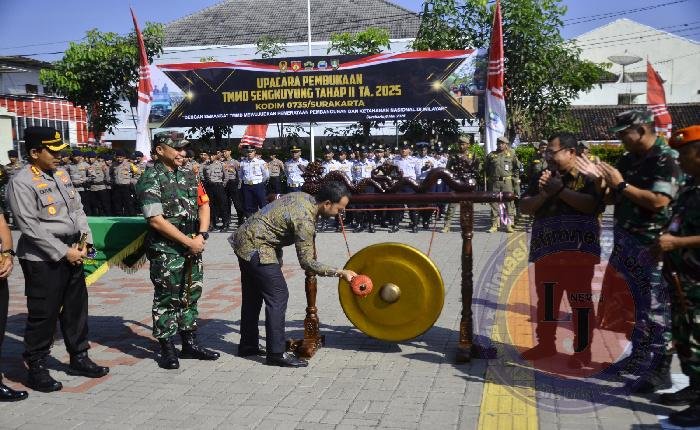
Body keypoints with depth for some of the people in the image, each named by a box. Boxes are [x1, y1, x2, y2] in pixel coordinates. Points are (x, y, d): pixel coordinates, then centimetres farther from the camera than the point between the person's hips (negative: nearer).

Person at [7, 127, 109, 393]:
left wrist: (84, 241, 1)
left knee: (76, 308, 16)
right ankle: (36, 369, 16)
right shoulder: (22, 182, -13)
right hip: (43, 259, -7)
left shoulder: (62, 175, 11)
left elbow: (78, 209, 14)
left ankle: (79, 358, 31)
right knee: (43, 314, 1)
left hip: (73, 254, 8)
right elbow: (31, 227, -18)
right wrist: (63, 252, -17)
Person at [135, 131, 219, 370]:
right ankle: (167, 350, 12)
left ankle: (190, 344, 24)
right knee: (167, 299, 1)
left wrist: (202, 235, -5)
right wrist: (188, 242, -15)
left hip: (193, 246, 7)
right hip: (166, 250, -7)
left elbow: (204, 205, 12)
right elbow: (156, 220, -16)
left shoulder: (189, 176, 12)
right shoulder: (151, 179, -9)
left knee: (191, 295, 13)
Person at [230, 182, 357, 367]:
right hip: (256, 247, -10)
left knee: (253, 295, 17)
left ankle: (248, 345, 28)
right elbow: (307, 262, -22)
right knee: (278, 295, -8)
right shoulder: (305, 220, -26)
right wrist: (340, 272, -19)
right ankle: (276, 354, -5)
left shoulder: (303, 197, 2)